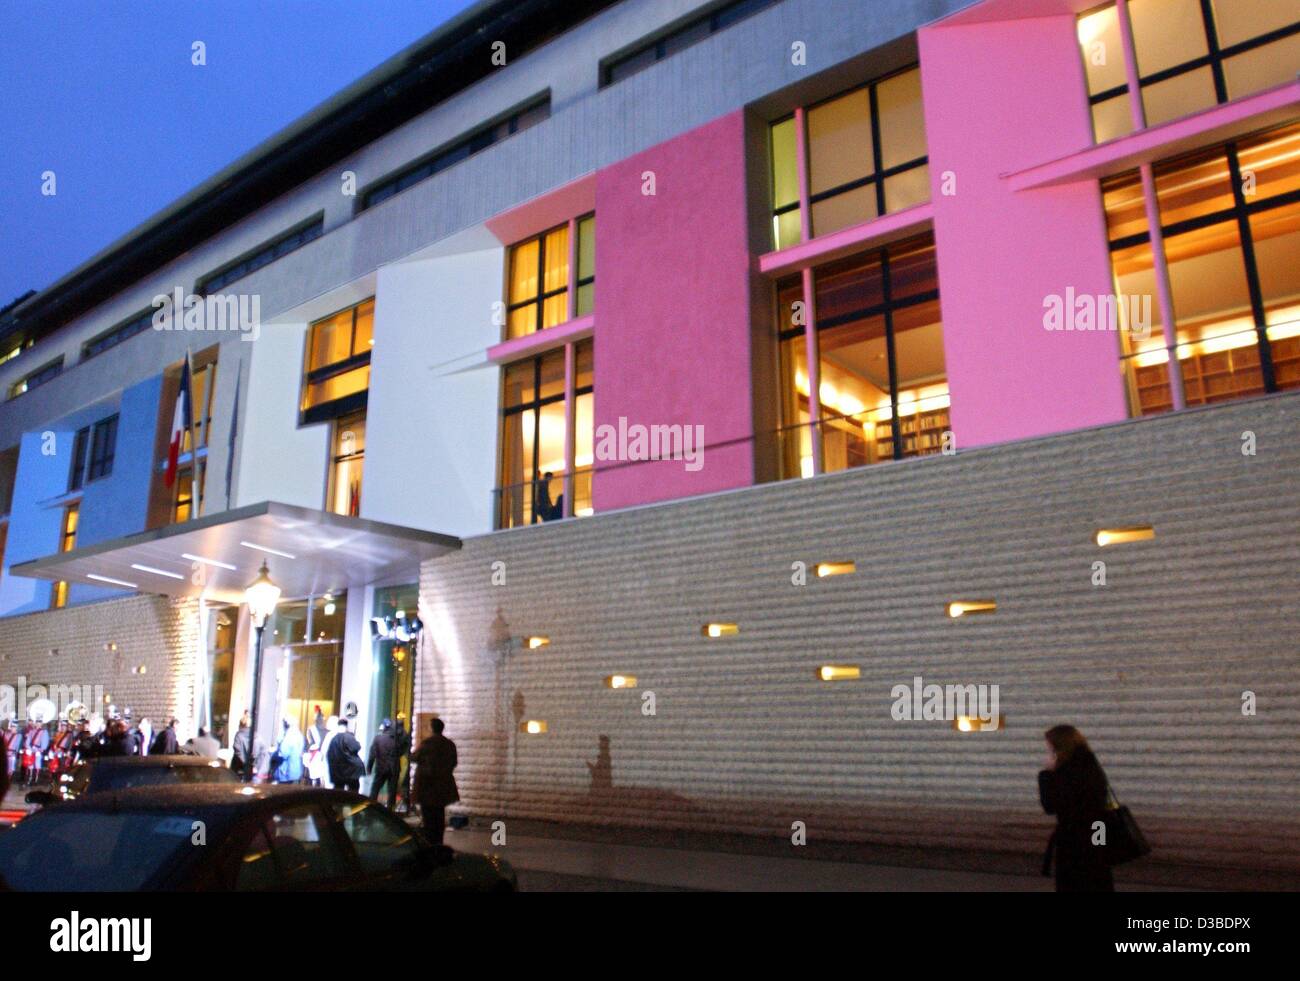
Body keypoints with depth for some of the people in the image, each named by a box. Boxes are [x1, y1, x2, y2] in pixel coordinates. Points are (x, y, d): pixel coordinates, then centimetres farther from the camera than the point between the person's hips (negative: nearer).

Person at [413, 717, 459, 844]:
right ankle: (438, 841, 15)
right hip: (443, 782, 5)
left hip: (427, 782, -5)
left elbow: (415, 757, -3)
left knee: (428, 813, 1)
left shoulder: (426, 743, -13)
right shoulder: (450, 744, 2)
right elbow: (453, 763, 9)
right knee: (439, 812, 13)